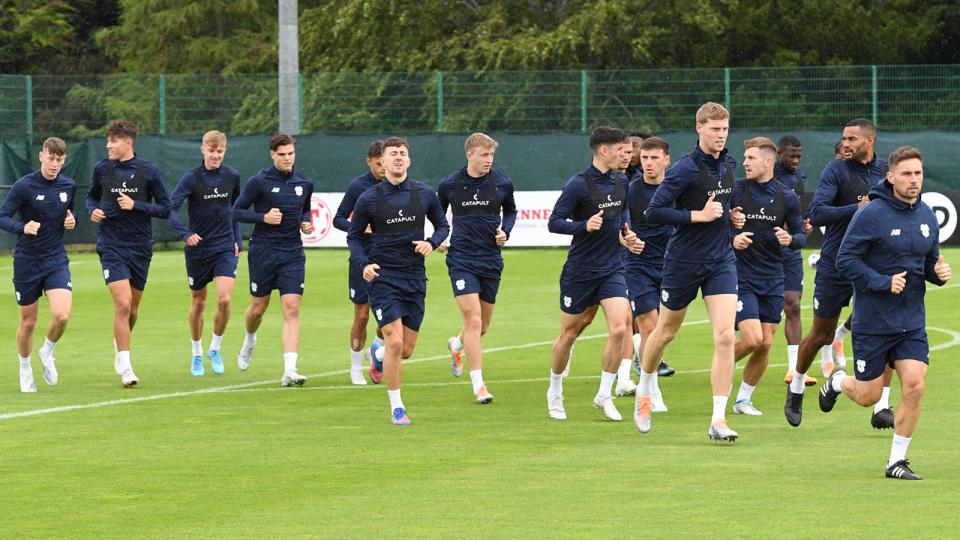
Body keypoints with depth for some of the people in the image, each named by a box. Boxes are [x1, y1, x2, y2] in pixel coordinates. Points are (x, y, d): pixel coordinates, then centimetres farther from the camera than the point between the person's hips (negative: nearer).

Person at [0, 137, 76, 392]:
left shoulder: (68, 186, 2)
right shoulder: (24, 186, -12)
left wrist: (72, 221, -3)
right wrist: (22, 227, -34)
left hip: (56, 259, 2)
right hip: (27, 262, -2)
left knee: (62, 315, -17)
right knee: (28, 321, 7)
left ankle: (47, 352, 13)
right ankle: (25, 369, 30)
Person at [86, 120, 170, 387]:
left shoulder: (148, 170, -5)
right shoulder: (102, 169, 0)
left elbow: (165, 209, -2)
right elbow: (92, 195, 19)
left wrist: (135, 206, -16)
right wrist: (93, 210, -3)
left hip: (140, 247, 1)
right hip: (111, 246, -1)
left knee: (132, 308, 12)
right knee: (122, 303, -16)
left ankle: (120, 349, 40)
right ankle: (125, 367, -11)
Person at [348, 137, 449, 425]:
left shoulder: (425, 194, 2)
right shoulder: (369, 199, -4)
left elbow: (442, 225, 14)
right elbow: (354, 236, 6)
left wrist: (432, 243, -7)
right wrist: (364, 263, -12)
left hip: (415, 278, 3)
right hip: (383, 278, -3)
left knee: (406, 350, 8)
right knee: (395, 342, -15)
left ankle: (378, 353, 45)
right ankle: (396, 408, -2)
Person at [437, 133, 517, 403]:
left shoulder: (503, 183, -1)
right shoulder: (449, 184, -3)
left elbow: (510, 210, 18)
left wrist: (505, 231, -1)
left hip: (491, 260, 3)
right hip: (461, 259, -3)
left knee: (483, 325, 13)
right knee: (473, 320, -14)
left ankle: (456, 344, 49)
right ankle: (478, 385, -11)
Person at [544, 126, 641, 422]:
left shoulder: (621, 182, 5)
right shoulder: (579, 184, -15)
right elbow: (554, 223, -14)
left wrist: (626, 230, 7)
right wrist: (584, 225, -29)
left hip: (611, 269, 5)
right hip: (579, 271, -5)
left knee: (620, 328, -13)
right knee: (568, 334, 7)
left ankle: (604, 395, 0)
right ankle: (555, 394, 30)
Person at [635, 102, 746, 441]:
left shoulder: (729, 164, 5)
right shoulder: (685, 168, -16)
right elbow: (654, 212, -20)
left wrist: (731, 216, 5)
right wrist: (699, 215, -23)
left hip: (721, 260, 4)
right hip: (683, 260, -4)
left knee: (725, 336, -11)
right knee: (666, 331, 14)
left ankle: (718, 420, -11)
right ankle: (644, 394, 42)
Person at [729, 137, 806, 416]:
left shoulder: (787, 197, 1)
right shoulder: (735, 191, -5)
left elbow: (801, 235, 8)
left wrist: (790, 239, -15)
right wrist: (732, 240, -19)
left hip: (773, 279, 3)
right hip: (741, 276, -3)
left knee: (766, 344, 2)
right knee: (752, 338, -16)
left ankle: (744, 399, 18)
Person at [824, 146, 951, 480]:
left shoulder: (927, 217, 4)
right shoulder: (872, 215, -14)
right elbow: (846, 259, -13)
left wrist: (939, 272, -7)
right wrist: (883, 282, -23)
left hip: (912, 323, 4)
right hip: (873, 323, -4)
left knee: (914, 387, -11)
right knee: (868, 396, 6)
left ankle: (897, 461, 3)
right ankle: (838, 381, 42)